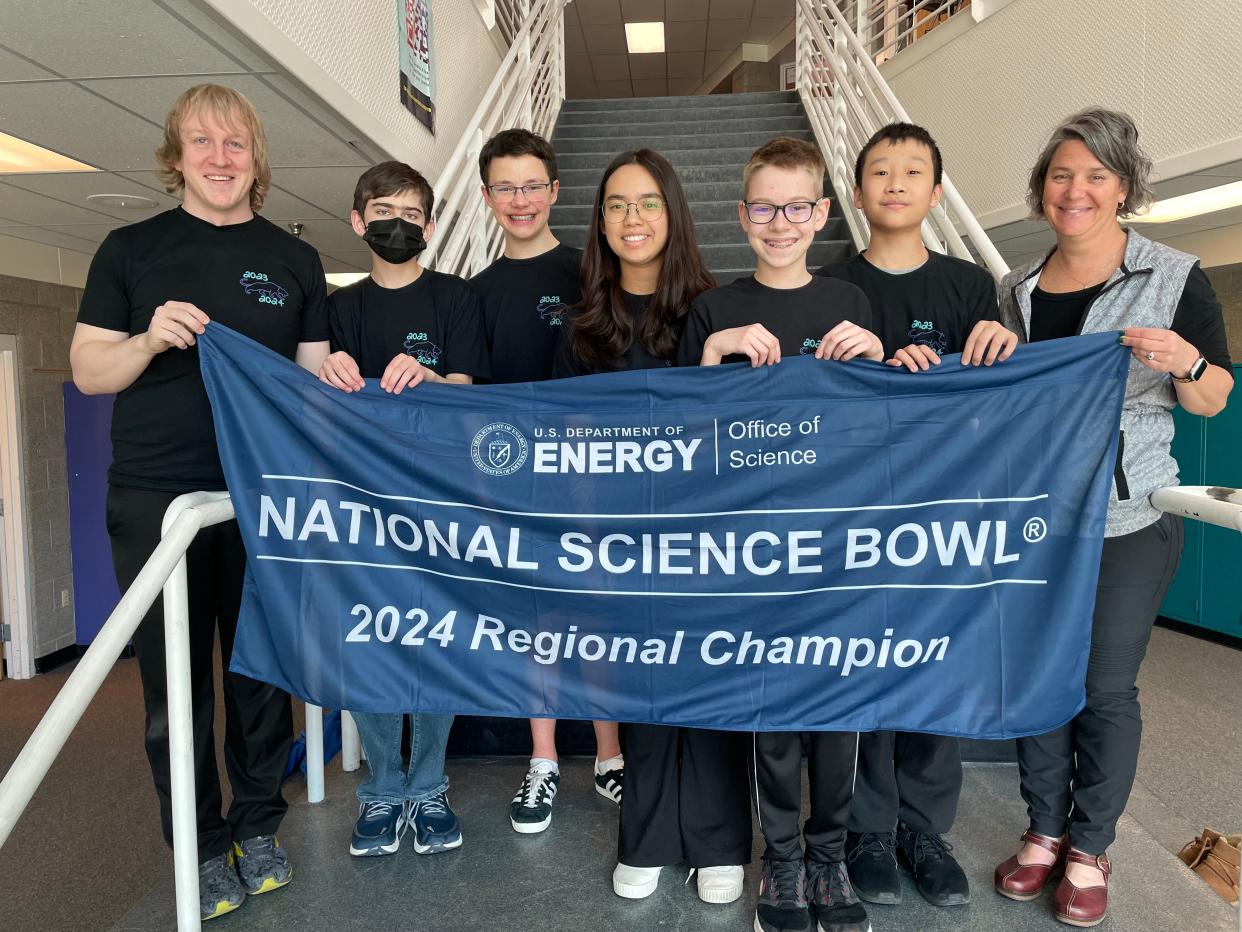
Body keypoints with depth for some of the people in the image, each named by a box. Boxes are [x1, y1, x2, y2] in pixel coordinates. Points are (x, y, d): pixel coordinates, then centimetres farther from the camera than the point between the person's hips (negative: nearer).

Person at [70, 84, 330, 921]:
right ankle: (202, 847, 22)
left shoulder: (295, 260, 10)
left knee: (261, 668, 10)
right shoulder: (131, 250, 7)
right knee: (176, 680, 6)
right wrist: (150, 339, -14)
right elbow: (88, 371, 5)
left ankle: (259, 828, 27)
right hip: (156, 498, -1)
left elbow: (314, 379, 10)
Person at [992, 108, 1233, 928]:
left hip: (1127, 522, -3)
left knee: (1107, 686, 4)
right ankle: (1045, 828, 29)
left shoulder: (1173, 279, -3)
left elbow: (1215, 400, -2)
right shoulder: (1017, 289, 9)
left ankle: (1091, 847, 24)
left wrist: (1183, 362, -22)